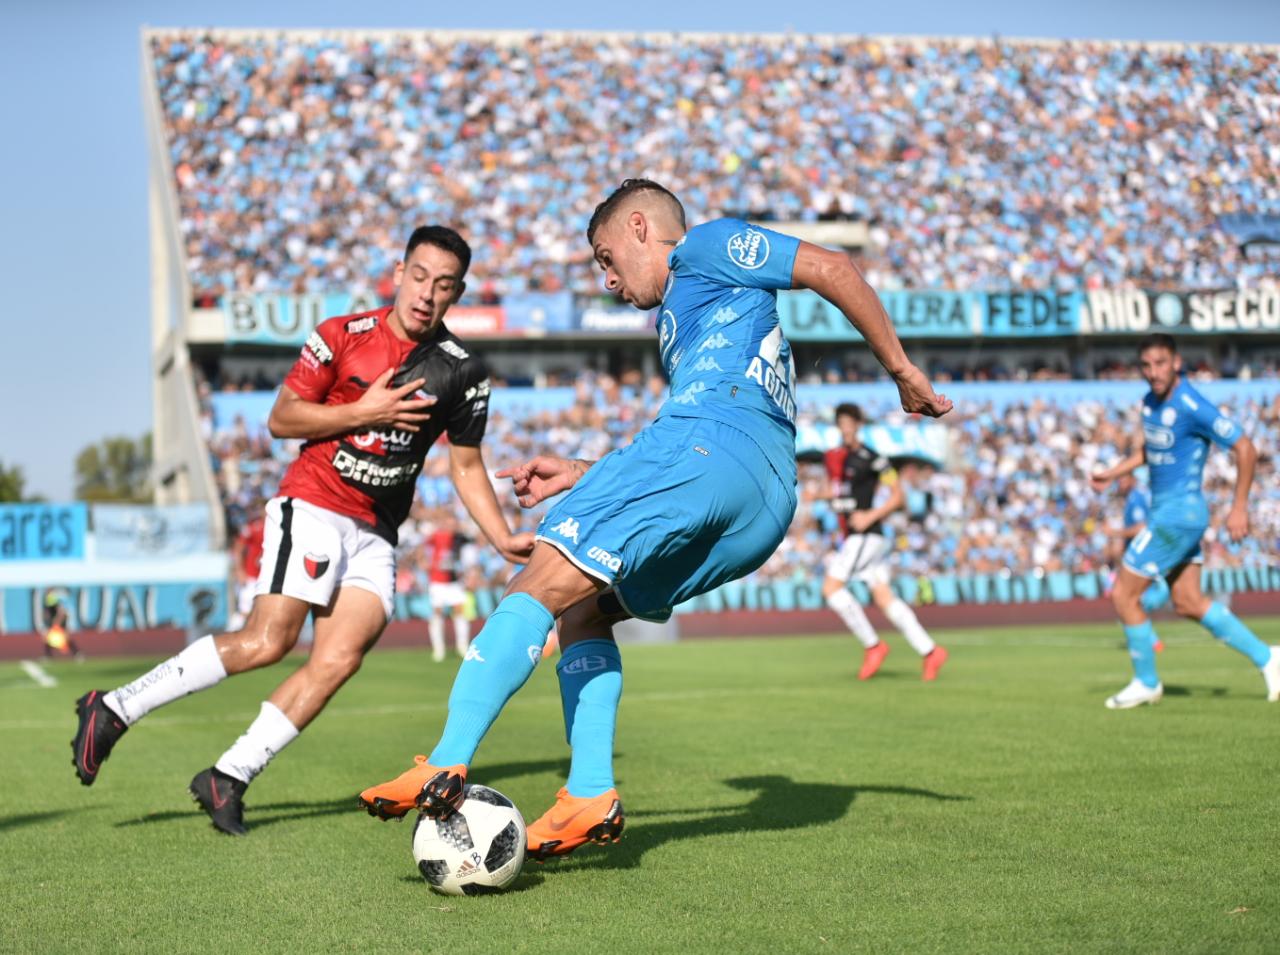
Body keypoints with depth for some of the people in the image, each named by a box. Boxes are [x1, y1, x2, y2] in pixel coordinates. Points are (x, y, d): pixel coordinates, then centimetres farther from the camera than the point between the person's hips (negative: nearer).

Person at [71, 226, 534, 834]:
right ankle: (114, 709, -8)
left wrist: (504, 540, 7)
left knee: (340, 658, -14)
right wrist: (363, 411, -13)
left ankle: (228, 779, -8)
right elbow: (281, 419, -3)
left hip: (375, 535, 5)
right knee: (270, 640, -19)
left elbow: (466, 467, 16)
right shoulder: (341, 337, -2)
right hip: (312, 507, -4)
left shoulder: (462, 374, 7)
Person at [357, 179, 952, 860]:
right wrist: (582, 476, 32)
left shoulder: (707, 247, 14)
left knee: (540, 587, -12)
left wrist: (900, 369, 1)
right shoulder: (686, 323, 39)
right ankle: (591, 794, -2)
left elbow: (830, 268, 2)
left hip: (709, 442, -9)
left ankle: (447, 764, -25)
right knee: (582, 612, 16)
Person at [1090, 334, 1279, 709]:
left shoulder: (1192, 407, -20)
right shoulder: (1151, 401, 6)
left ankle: (1146, 683, 11)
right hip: (1164, 510, 9)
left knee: (1123, 594, -3)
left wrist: (1239, 507, -17)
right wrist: (1113, 473, 11)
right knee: (1187, 603, 13)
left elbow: (1245, 449, -18)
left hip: (1179, 513, -9)